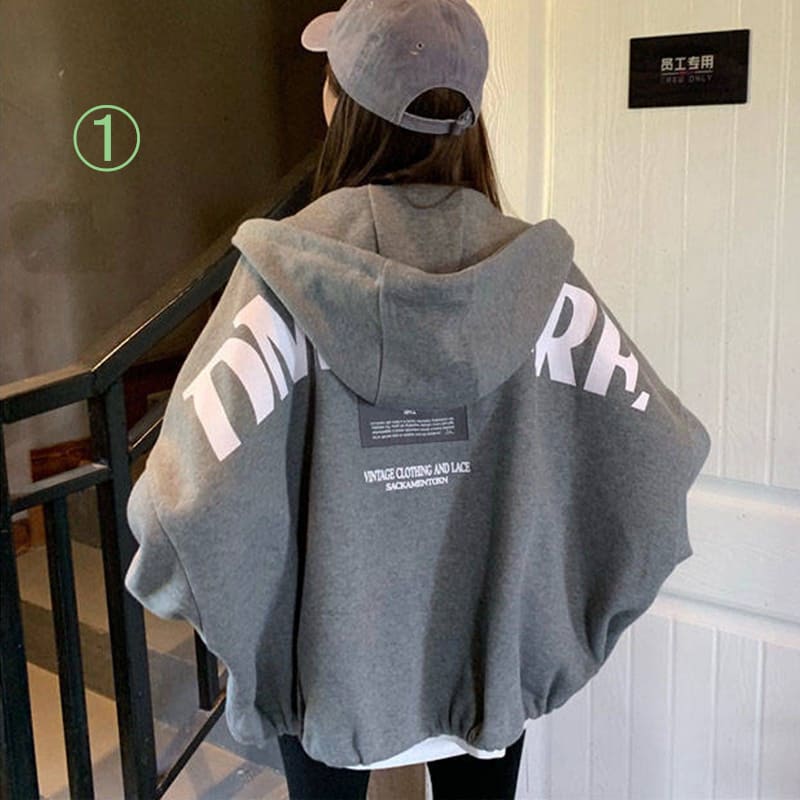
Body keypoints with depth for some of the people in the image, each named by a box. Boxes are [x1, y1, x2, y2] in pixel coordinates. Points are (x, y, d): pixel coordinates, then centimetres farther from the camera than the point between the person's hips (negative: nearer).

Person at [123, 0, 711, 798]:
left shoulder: (290, 274, -21)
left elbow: (194, 493, -27)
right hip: (491, 654, 2)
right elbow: (662, 455, -11)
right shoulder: (533, 274, -13)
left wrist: (171, 583, -5)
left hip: (333, 663, -1)